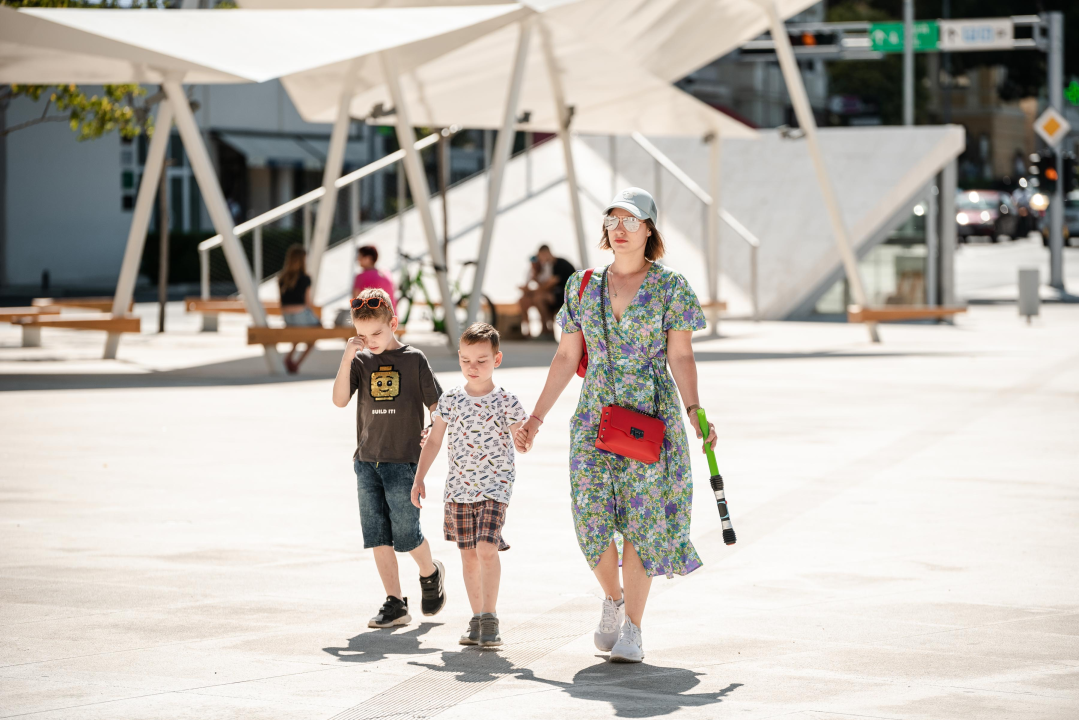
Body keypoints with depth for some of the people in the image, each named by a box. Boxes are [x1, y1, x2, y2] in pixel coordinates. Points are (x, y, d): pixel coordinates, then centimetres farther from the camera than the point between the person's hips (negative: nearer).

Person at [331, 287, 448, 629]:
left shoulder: (414, 360, -2)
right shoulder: (360, 362, 5)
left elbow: (437, 404, 3)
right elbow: (340, 400, -7)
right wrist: (347, 358, -14)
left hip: (403, 461, -4)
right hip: (367, 462, 4)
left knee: (405, 533, -5)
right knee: (378, 536, 2)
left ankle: (431, 573, 25)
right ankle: (394, 603, 8)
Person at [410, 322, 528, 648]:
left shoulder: (505, 401, -5)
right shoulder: (450, 400, 3)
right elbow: (434, 440, 12)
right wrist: (419, 478, 11)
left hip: (494, 487, -3)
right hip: (458, 488, 3)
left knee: (487, 549, -17)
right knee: (468, 555, 8)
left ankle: (489, 617, -9)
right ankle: (477, 619, 18)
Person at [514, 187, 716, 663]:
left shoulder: (671, 286, 0)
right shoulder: (583, 286, 9)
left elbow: (680, 356, -3)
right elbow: (566, 358, 12)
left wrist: (694, 412, -14)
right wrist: (535, 418, 10)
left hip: (651, 417, -3)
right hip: (595, 419, 3)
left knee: (640, 520, -4)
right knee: (592, 518, -4)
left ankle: (632, 629, 3)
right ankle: (613, 599, 24)